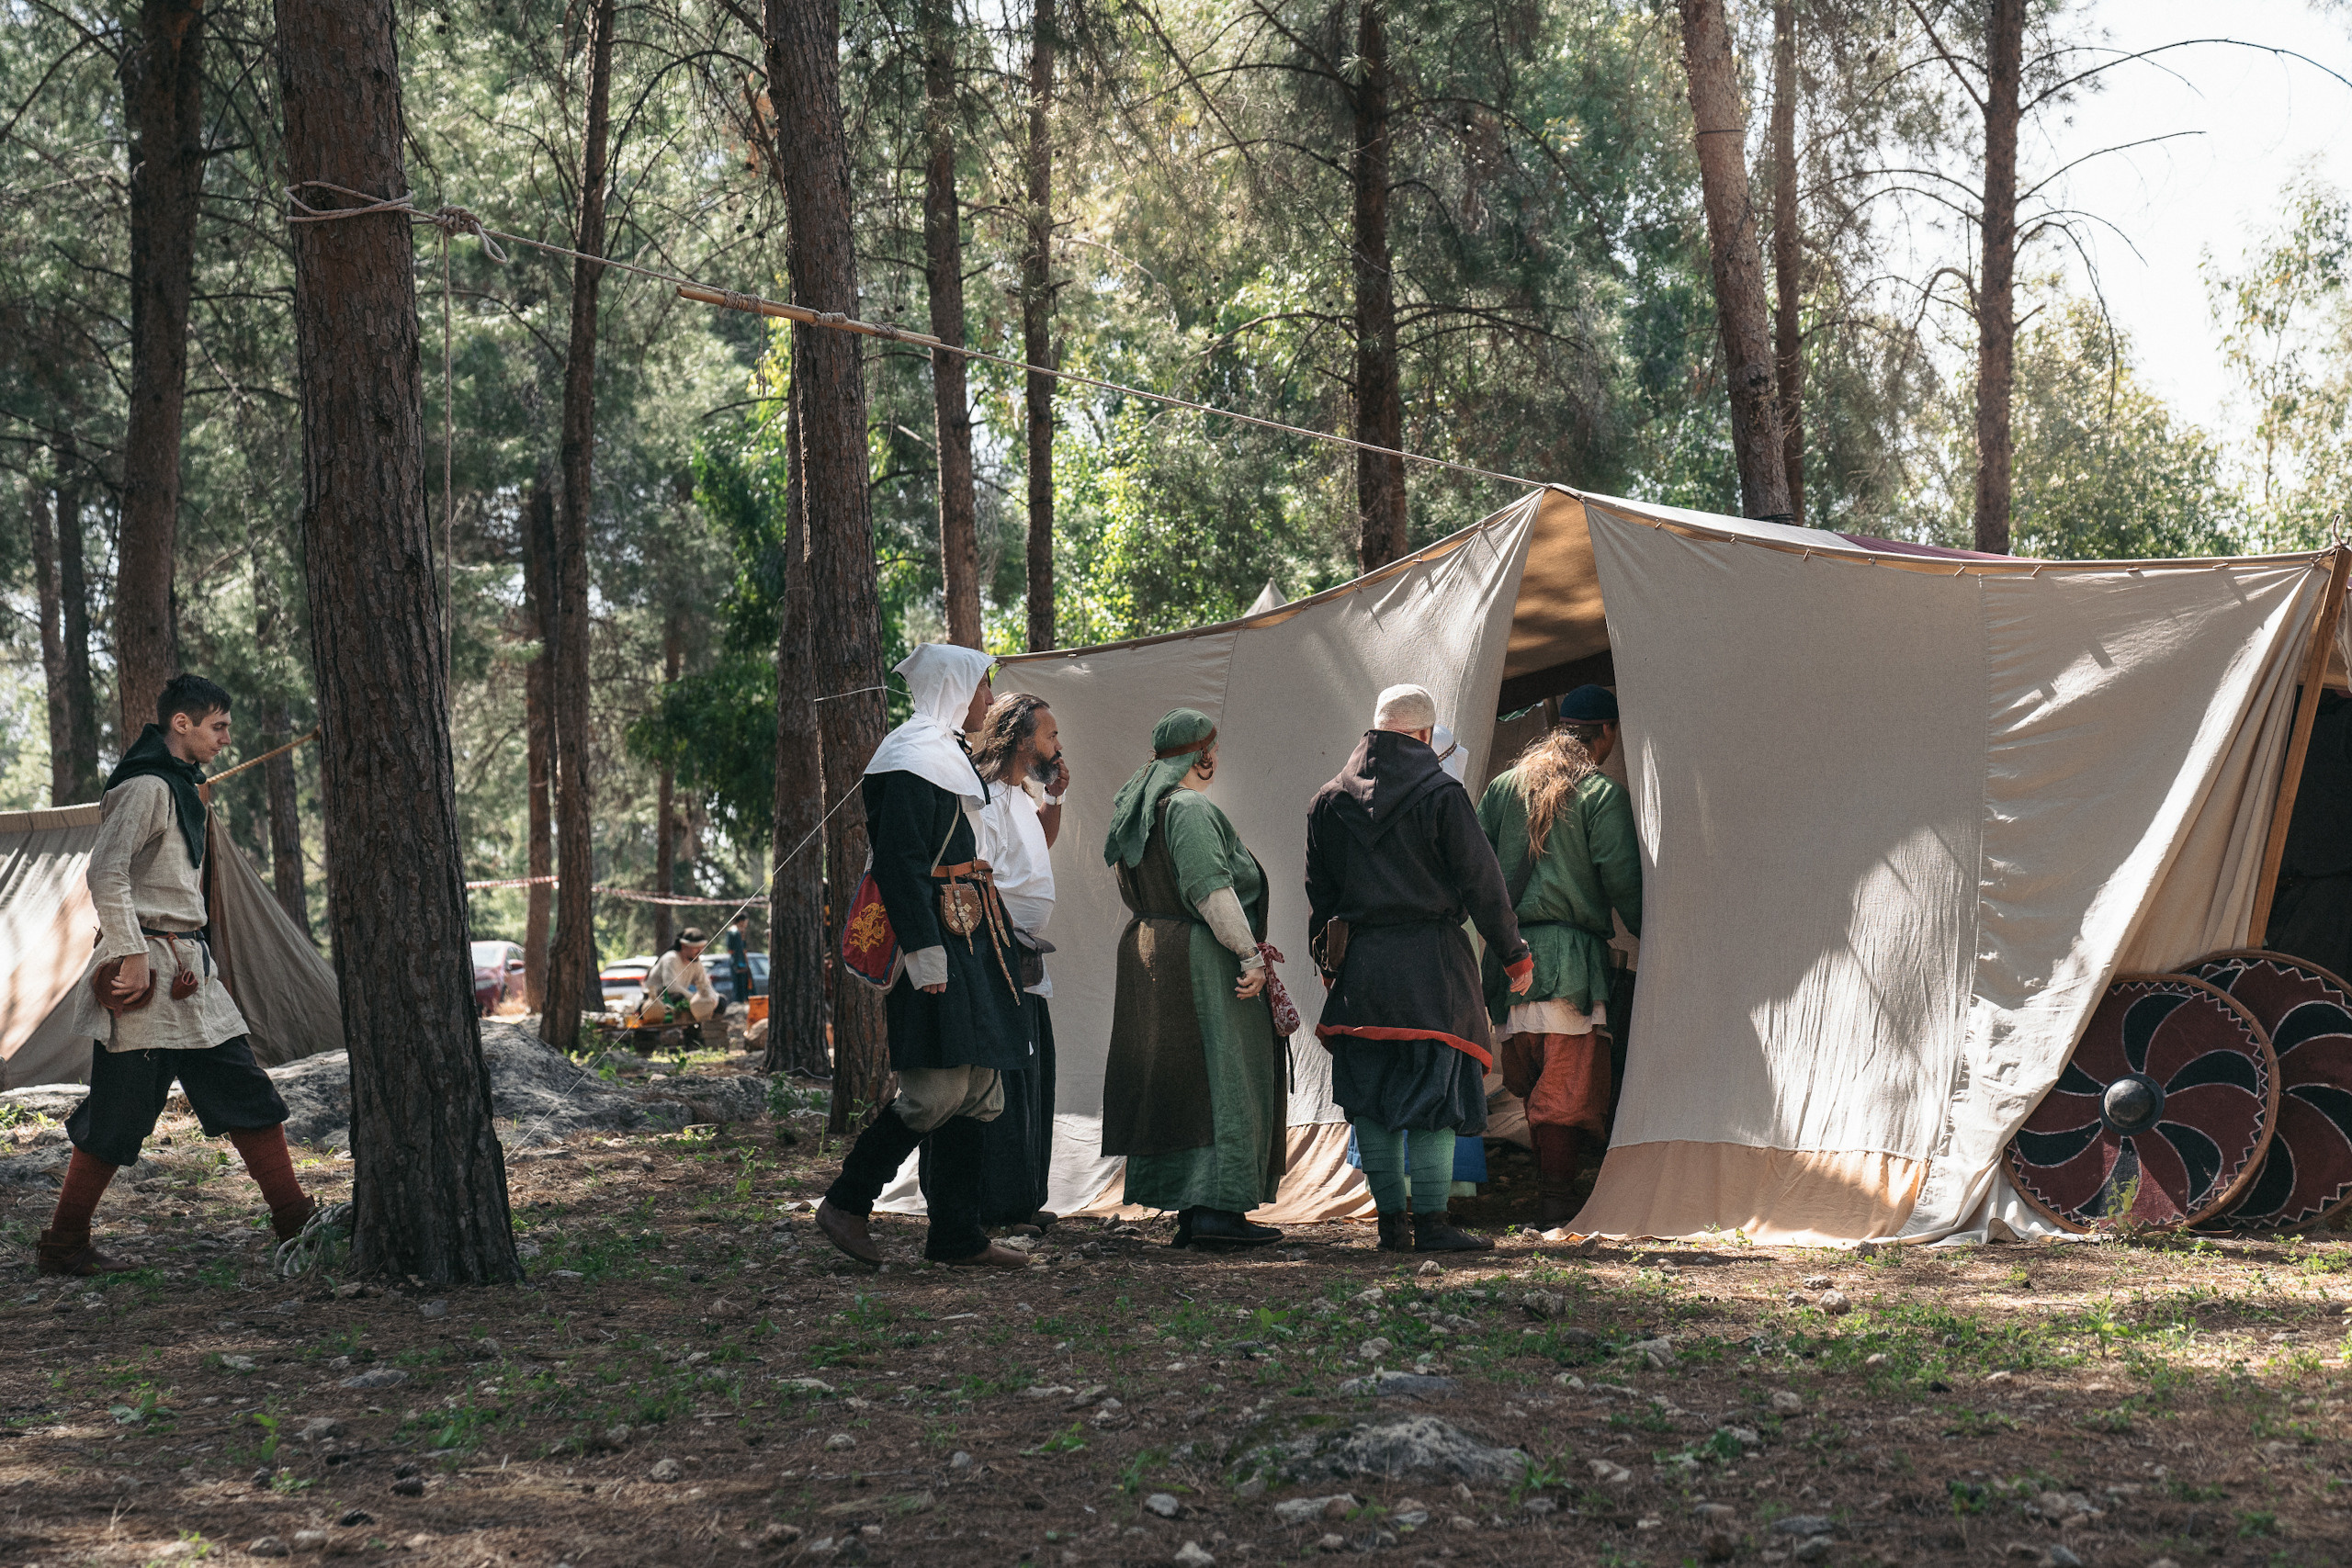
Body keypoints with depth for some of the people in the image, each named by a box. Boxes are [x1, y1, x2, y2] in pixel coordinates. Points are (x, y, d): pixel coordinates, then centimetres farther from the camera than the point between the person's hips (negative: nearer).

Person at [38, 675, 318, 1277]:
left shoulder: (180, 788, 18)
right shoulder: (146, 787, -13)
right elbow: (107, 873, -22)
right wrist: (131, 954, -24)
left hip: (189, 972, 10)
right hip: (149, 971, -10)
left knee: (246, 1091, 7)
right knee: (117, 1115, -4)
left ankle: (295, 1219, 10)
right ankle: (63, 1244, 6)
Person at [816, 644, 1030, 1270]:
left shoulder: (950, 753, 21)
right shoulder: (912, 757, -11)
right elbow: (899, 862, -18)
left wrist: (1000, 932, 23)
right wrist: (925, 955, -24)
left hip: (971, 937, 10)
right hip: (936, 936, -10)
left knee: (975, 1089, 7)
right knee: (939, 1088, -13)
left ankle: (957, 1234, 9)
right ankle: (846, 1203, -2)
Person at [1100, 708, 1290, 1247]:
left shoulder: (1135, 809, 14)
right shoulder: (1190, 810, -16)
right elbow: (1212, 891, -24)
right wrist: (1250, 953, -21)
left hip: (1147, 954, 10)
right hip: (1200, 960, -10)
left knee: (1172, 1080, 12)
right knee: (1224, 1079, -7)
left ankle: (1187, 1206, 15)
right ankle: (1216, 1207, -13)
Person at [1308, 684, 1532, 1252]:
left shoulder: (1328, 801, 8)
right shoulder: (1440, 795, -7)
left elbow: (1319, 894, 13)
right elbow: (1481, 882, -5)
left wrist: (1327, 962, 24)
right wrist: (1514, 954, 5)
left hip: (1358, 964, 4)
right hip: (1430, 960, -4)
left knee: (1370, 1095, 9)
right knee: (1434, 1088, -1)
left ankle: (1390, 1221, 11)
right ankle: (1431, 1221, -5)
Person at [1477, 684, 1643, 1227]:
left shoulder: (1504, 786, 14)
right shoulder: (1602, 794, -2)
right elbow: (1623, 880, -5)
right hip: (1571, 957, -5)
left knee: (1532, 1087, 13)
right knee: (1567, 1089, -3)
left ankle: (1546, 1195, 16)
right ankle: (1554, 1202, -6)